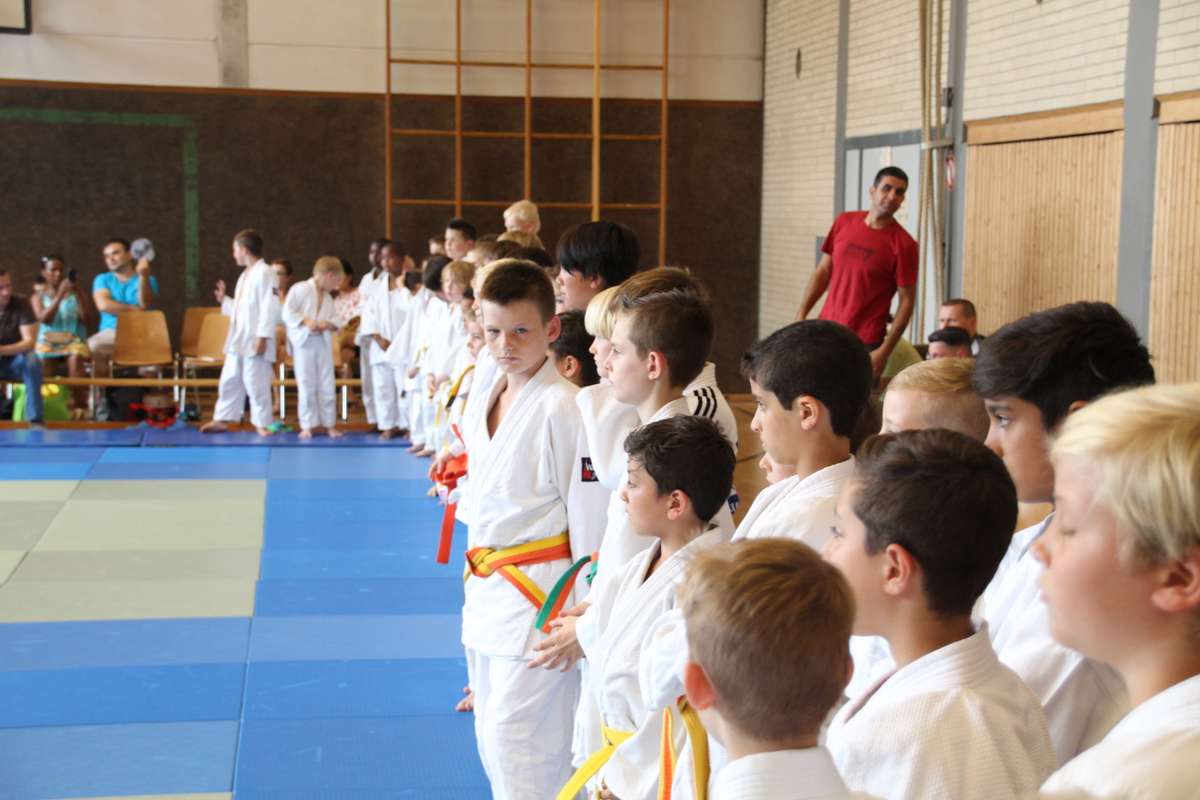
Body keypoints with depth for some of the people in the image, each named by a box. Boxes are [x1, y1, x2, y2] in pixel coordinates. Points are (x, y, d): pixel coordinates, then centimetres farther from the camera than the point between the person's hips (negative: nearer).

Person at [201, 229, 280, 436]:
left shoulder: (264, 273, -12)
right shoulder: (244, 275, 16)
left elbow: (269, 308, -18)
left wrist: (263, 337, -21)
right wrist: (224, 301, 16)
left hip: (254, 341, -9)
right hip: (238, 339, 9)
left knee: (256, 383, -4)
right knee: (229, 380, 14)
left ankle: (263, 423, 5)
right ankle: (222, 419, 23)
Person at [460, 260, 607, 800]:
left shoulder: (562, 409, -17)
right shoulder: (491, 397, 9)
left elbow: (588, 516, -16)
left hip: (539, 594, -9)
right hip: (488, 588, 9)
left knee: (521, 736, -7)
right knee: (492, 733, 18)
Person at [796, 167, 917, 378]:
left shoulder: (903, 244, -10)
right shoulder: (844, 222, 4)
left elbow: (906, 301, -9)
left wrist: (885, 350, -14)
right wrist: (801, 315, 5)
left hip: (864, 343, -4)